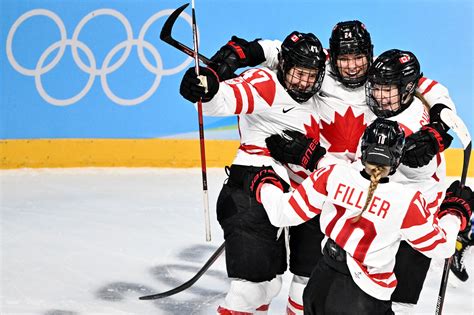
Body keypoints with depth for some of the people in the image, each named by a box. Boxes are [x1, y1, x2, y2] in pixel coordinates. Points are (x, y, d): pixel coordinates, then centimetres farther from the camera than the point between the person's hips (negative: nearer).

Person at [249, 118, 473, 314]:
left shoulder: (332, 176, -11)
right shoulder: (408, 202, -18)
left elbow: (284, 213, -3)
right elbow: (441, 246, -3)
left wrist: (265, 184, 17)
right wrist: (456, 209, 14)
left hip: (319, 288, 4)